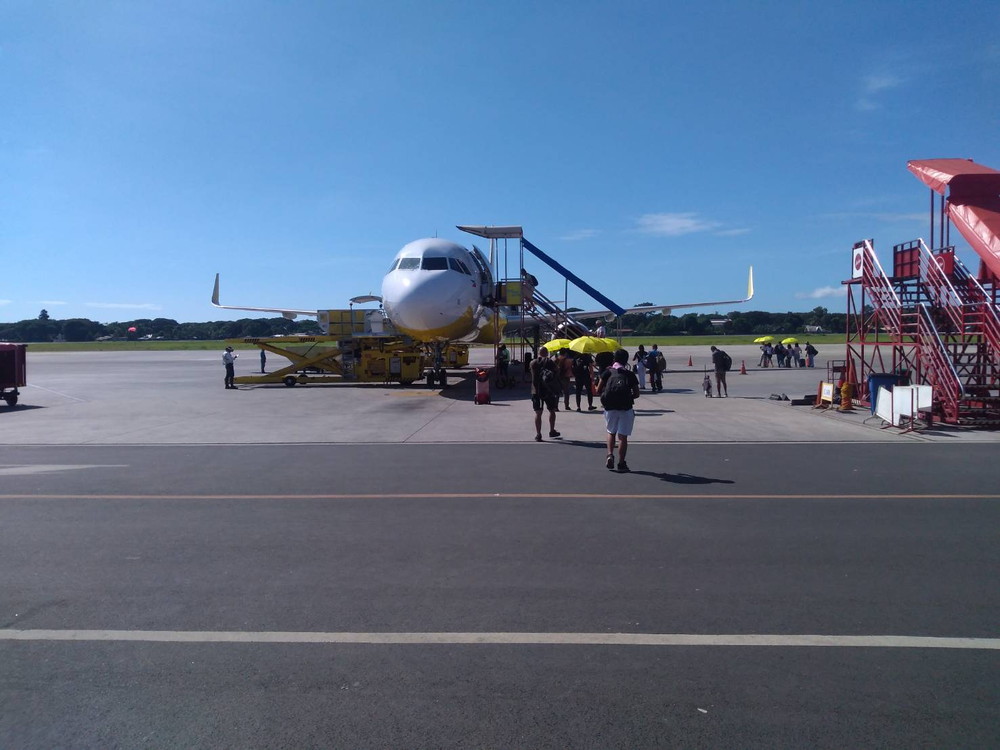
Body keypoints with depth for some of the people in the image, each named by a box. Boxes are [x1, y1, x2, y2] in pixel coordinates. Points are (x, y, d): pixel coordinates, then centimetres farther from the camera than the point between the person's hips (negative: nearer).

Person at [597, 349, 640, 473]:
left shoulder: (608, 372, 3)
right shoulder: (630, 374, 4)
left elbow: (598, 390, 1)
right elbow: (636, 394, 4)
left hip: (610, 407, 1)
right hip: (626, 407, -1)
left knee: (611, 432, 20)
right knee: (623, 436, 5)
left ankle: (610, 455, 3)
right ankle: (621, 463, 7)